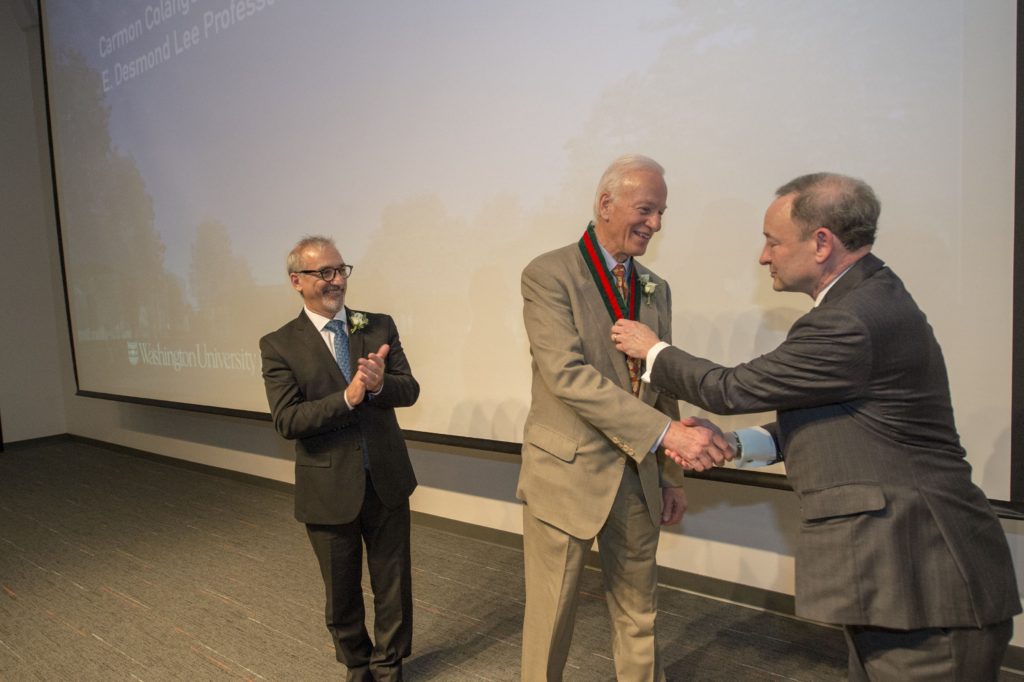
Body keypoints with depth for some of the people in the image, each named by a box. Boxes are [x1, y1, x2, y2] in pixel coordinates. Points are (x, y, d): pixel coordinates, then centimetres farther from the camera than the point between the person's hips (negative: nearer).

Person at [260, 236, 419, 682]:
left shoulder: (380, 327, -1)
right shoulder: (279, 345, -8)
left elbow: (409, 391, -7)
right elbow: (286, 420, -16)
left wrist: (380, 384, -29)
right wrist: (347, 398, -29)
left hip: (387, 480, 2)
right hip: (329, 489, -1)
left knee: (393, 582, 15)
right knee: (341, 590, 19)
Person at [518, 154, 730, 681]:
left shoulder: (656, 289, 9)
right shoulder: (548, 275, -11)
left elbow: (661, 385, 12)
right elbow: (567, 374, -23)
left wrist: (671, 475, 11)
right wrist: (667, 431, -29)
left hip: (638, 478, 6)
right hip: (567, 474, -5)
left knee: (639, 617, 19)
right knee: (551, 618, 10)